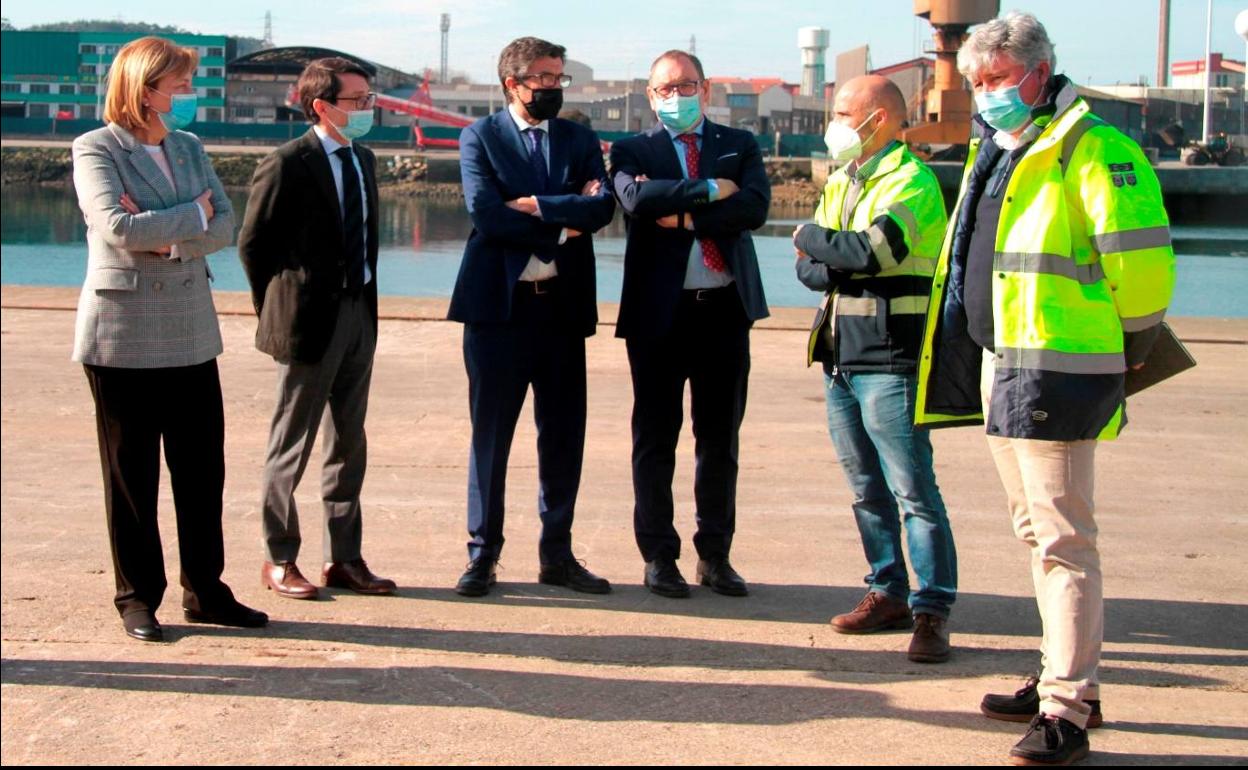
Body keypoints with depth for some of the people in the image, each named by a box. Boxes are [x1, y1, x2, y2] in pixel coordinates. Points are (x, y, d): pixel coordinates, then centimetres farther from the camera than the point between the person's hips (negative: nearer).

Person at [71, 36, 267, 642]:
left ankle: (205, 591, 16)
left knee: (203, 467, 5)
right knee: (131, 475, 4)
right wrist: (191, 216, -9)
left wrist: (163, 235, -15)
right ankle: (137, 597, 14)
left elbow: (225, 227, 1)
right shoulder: (96, 149, -5)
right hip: (123, 333, -5)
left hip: (190, 333, 5)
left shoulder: (190, 148, 12)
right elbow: (116, 227, -20)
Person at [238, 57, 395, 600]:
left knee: (349, 443, 12)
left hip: (359, 315, 7)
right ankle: (279, 560, 14)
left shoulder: (364, 160, 10)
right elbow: (252, 244, -8)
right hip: (310, 320, -7)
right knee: (292, 445, 3)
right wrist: (278, 312, -3)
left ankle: (343, 558, 20)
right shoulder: (287, 165, -13)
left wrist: (364, 298, 11)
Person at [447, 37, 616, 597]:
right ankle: (483, 555, 12)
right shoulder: (480, 139, 1)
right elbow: (485, 213, -14)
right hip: (500, 303, -3)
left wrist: (536, 204, -14)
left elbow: (602, 208, -5)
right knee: (490, 433, 2)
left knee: (563, 435, 7)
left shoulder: (580, 140, 11)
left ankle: (557, 554, 17)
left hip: (563, 305, 4)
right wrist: (562, 229, -11)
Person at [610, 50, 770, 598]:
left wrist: (686, 216, -13)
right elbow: (636, 199, -17)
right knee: (656, 436, 4)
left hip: (726, 309, 2)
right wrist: (710, 190, -14)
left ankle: (715, 556, 18)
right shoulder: (632, 151, 6)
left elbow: (755, 207, -8)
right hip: (659, 311, -2)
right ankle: (659, 557, 13)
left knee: (721, 437, 8)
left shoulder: (739, 145, 11)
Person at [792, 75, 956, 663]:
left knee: (913, 490, -8)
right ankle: (888, 593, 21)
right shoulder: (840, 182, 17)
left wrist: (811, 239, -6)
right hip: (840, 351, 8)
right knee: (867, 488, 12)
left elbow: (871, 249, -23)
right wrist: (841, 266, -11)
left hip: (889, 356, -8)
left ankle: (932, 611, -5)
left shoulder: (911, 180, -8)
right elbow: (808, 269, 11)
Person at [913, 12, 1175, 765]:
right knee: (1039, 532, 17)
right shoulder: (996, 152, 16)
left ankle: (1068, 709, -2)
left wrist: (1124, 355, -5)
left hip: (1054, 371, -10)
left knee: (1064, 540, -7)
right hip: (998, 365, 10)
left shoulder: (1091, 149, -13)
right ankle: (1066, 680, 28)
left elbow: (1141, 265, -17)